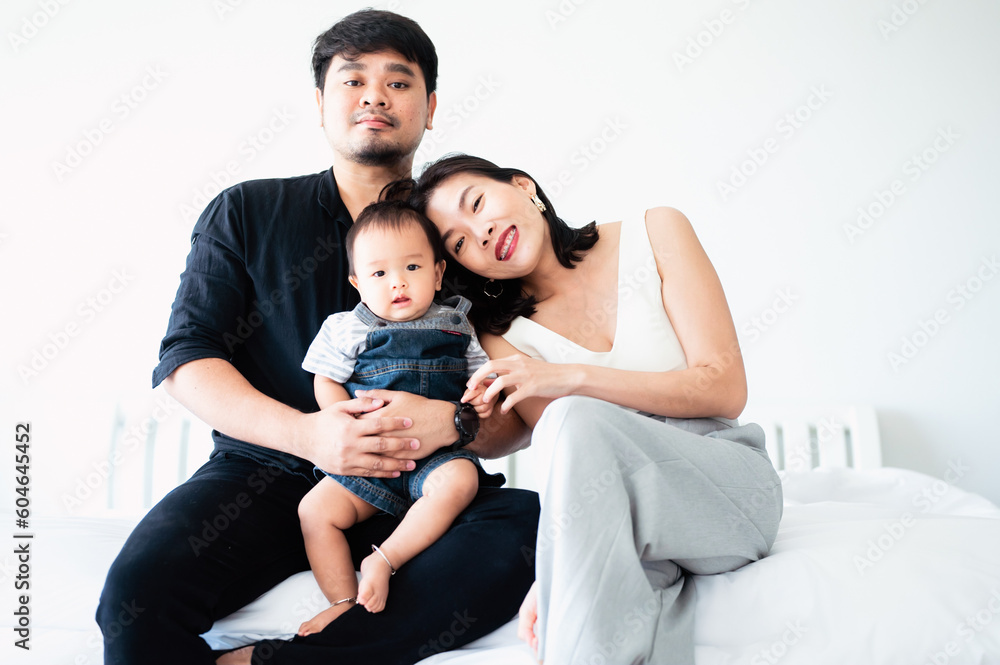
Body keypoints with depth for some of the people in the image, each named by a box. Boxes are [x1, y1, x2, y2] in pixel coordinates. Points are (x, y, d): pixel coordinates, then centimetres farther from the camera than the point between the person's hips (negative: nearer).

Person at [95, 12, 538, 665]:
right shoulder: (246, 213, 9)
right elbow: (186, 357, 0)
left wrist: (449, 422, -21)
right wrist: (304, 432, -17)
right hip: (262, 470, -1)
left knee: (532, 522, -30)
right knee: (141, 587, -31)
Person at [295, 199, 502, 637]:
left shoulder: (455, 325, 9)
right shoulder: (346, 329, 6)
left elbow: (479, 371, 18)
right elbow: (326, 384, 6)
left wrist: (483, 396, -6)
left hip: (438, 453, -1)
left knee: (459, 480, -32)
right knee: (315, 509, -15)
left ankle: (384, 559, -23)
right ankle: (345, 601, -4)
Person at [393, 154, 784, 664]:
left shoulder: (655, 233, 1)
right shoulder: (504, 334, 5)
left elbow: (726, 388, -7)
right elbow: (566, 474, -5)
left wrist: (570, 378, -17)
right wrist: (558, 571, -26)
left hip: (735, 488, 0)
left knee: (574, 421, -31)